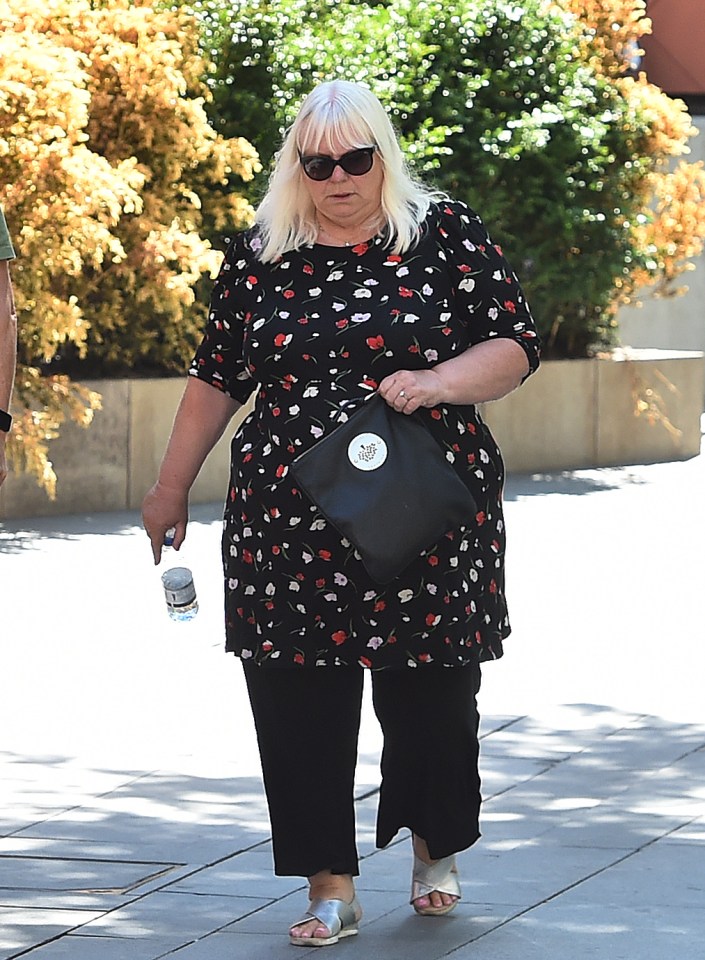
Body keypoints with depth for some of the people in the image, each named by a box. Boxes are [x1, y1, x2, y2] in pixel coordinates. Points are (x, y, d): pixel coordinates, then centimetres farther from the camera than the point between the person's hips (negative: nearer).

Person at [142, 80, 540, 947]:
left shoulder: (447, 235, 1)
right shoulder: (258, 254, 8)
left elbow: (515, 346, 0)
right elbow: (217, 377, 16)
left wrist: (440, 381, -18)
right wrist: (172, 488, 18)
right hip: (287, 527, 2)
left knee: (428, 693, 5)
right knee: (299, 703, -1)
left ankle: (436, 849, 30)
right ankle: (330, 887, 7)